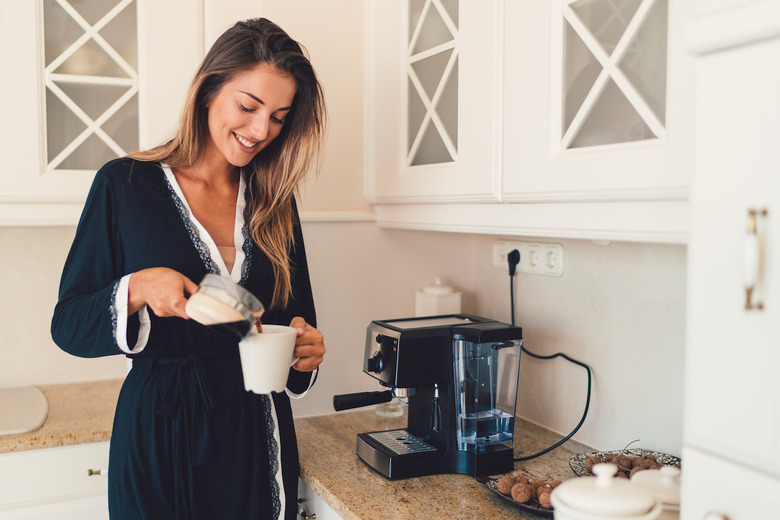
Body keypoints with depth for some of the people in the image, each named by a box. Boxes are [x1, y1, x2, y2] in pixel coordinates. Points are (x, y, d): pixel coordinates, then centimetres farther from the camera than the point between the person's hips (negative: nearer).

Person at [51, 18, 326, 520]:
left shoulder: (275, 201, 4)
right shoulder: (126, 185, -6)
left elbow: (297, 319, 9)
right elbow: (67, 325, -5)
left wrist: (307, 348, -13)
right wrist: (137, 290, -23)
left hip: (259, 437, 3)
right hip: (161, 437, -3)